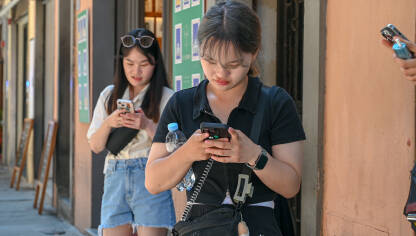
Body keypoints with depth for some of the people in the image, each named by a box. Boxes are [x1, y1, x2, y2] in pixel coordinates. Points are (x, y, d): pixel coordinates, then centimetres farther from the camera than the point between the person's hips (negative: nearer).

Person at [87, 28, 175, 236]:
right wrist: (108, 123, -8)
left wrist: (147, 126, -19)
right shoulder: (109, 95, 13)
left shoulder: (166, 97, 1)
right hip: (115, 179, 4)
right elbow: (95, 146, 11)